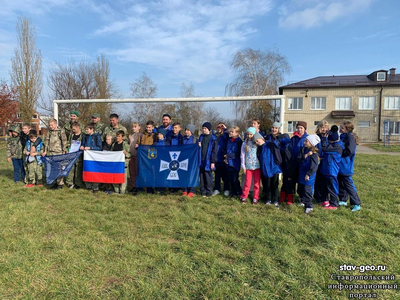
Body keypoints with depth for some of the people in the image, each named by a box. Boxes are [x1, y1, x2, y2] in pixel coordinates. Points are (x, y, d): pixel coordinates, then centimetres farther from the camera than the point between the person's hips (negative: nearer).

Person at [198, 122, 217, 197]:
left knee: (208, 176, 1)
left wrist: (213, 162, -11)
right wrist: (198, 146, -3)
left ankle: (209, 192, 14)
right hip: (201, 160, 5)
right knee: (202, 176, 8)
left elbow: (214, 150, -7)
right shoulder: (201, 137, 11)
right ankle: (203, 191, 19)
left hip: (208, 160, -5)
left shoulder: (213, 138, -5)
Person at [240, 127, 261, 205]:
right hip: (248, 166, 1)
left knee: (257, 183, 6)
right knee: (247, 182, 1)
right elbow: (242, 155, 5)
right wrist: (243, 166, 3)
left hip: (257, 166, -1)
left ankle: (255, 198, 18)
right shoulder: (244, 143, 5)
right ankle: (244, 197, 16)